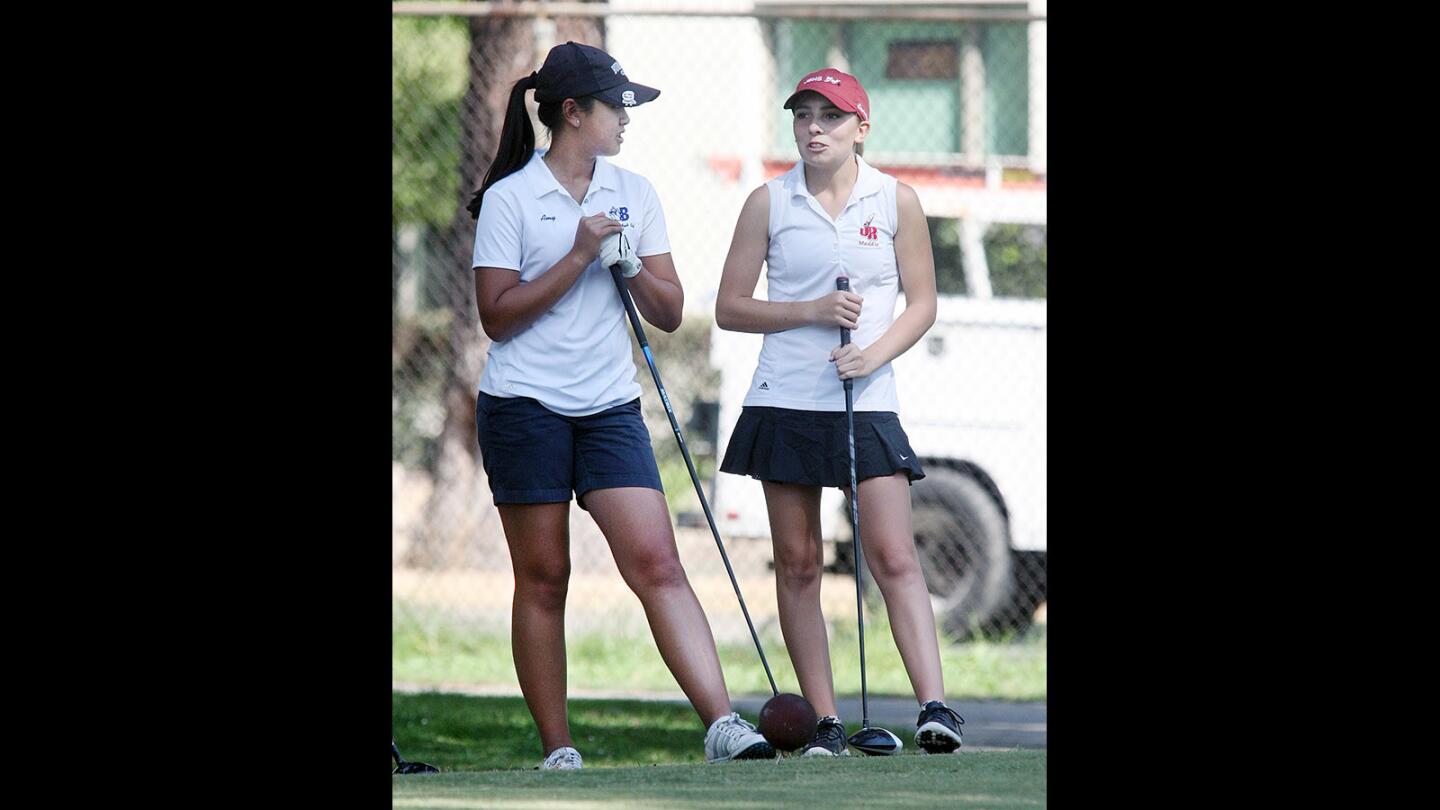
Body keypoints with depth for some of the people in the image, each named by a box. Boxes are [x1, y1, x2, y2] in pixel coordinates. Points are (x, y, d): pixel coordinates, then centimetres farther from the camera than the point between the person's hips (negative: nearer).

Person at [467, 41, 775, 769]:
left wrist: (632, 265, -7)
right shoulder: (509, 199, -2)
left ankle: (722, 725, -21)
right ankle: (557, 750, 7)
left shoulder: (634, 194, 11)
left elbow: (669, 314, 12)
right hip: (524, 407, -3)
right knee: (543, 578, 1)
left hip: (609, 408, 3)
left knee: (658, 564, -10)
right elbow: (497, 315, -9)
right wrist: (577, 258, -13)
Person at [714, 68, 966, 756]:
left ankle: (934, 706, -19)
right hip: (785, 400, 1)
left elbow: (922, 303, 7)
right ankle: (824, 723, 5)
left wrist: (875, 351, -11)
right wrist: (812, 311, -9)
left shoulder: (896, 201, 5)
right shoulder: (769, 202, 4)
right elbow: (731, 307, 5)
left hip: (866, 399, -1)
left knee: (893, 555, -12)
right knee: (797, 564, 1)